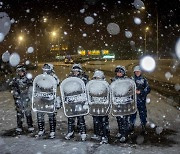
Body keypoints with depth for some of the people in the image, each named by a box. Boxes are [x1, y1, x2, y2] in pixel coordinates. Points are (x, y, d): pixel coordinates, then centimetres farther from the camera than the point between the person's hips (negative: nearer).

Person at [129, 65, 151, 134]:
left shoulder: (144, 80, 1)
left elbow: (148, 89, -3)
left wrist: (140, 92, -13)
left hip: (141, 100, -1)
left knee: (142, 113, 2)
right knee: (132, 113, 10)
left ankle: (143, 126, 12)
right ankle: (131, 125, 25)